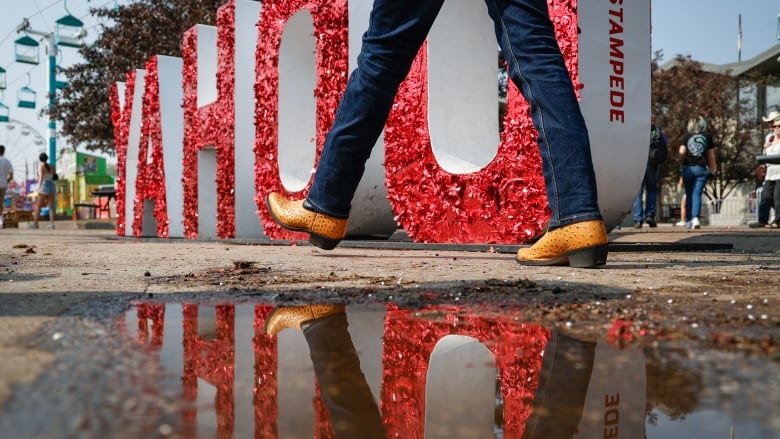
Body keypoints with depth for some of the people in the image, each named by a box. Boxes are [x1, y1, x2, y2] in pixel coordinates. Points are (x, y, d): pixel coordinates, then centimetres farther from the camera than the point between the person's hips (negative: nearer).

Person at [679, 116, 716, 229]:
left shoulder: (687, 137, 3)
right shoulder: (707, 137, 5)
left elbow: (681, 152, -5)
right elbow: (711, 156, 8)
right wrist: (712, 169, 17)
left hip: (688, 168, 0)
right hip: (702, 168, 0)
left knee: (689, 194, 10)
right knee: (697, 194, -5)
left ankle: (688, 220, 14)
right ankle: (696, 218, -21)